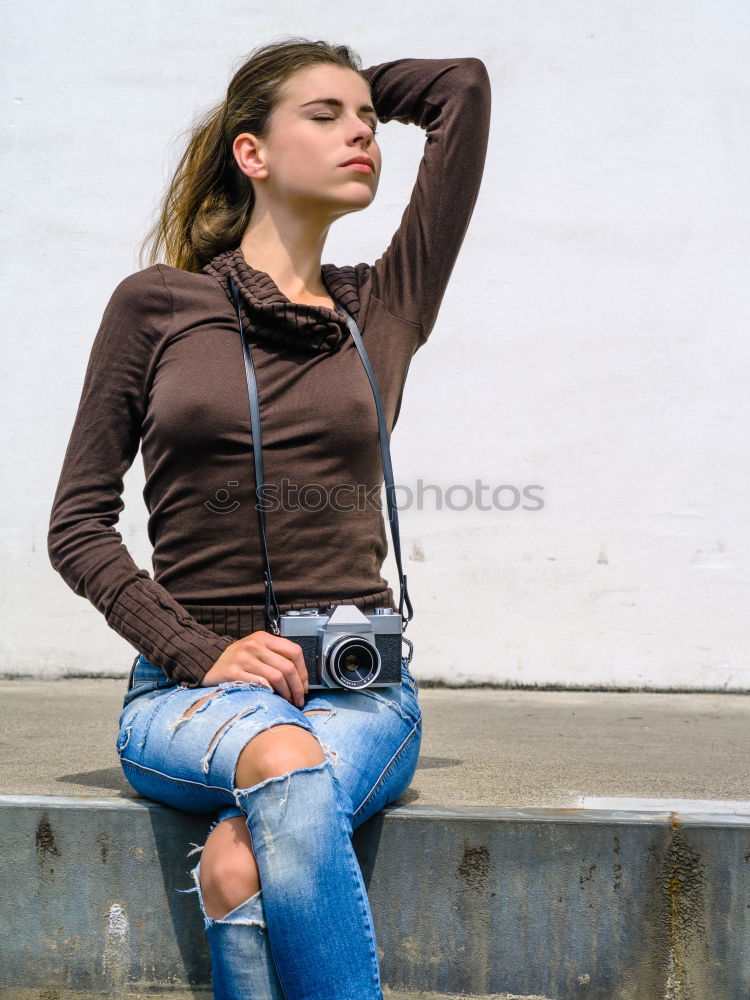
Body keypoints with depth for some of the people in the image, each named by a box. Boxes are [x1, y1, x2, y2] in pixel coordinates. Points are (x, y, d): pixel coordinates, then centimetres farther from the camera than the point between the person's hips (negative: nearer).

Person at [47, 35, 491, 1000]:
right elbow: (77, 524, 6)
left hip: (360, 688, 1)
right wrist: (202, 653, -8)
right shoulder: (155, 304, 7)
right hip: (190, 691, -1)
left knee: (240, 867, -32)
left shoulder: (386, 307, 12)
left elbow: (464, 84, 14)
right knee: (286, 760, -36)